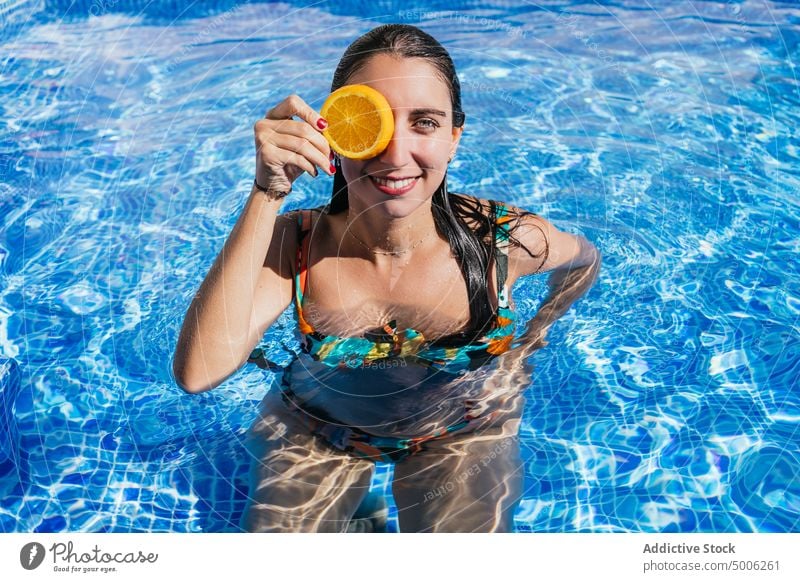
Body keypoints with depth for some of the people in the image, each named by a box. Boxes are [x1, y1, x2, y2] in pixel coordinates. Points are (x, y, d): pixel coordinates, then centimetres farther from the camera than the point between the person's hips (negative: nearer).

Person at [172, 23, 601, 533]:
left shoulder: (506, 241, -23)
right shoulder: (294, 243, -22)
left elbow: (585, 261, 2)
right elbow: (198, 373, -38)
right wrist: (269, 192, -39)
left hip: (462, 436, 0)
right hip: (316, 435, 1)